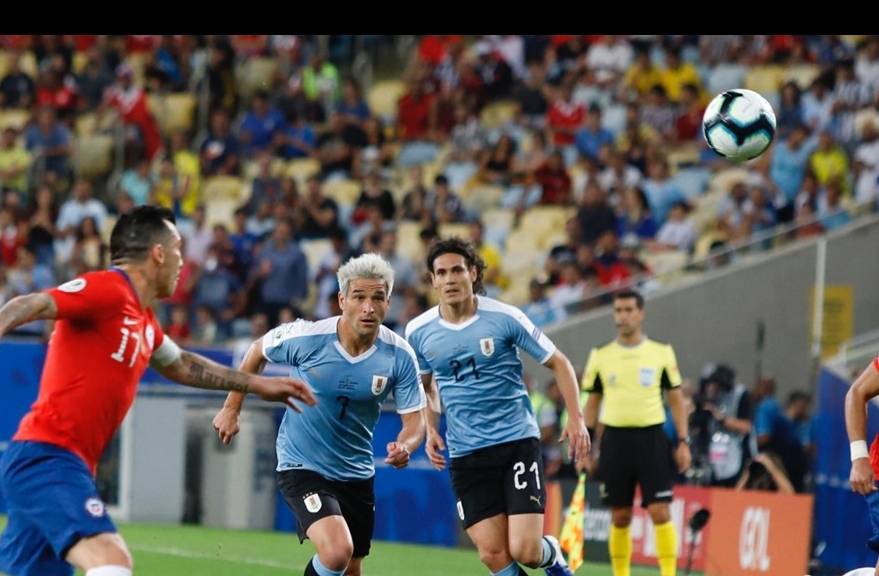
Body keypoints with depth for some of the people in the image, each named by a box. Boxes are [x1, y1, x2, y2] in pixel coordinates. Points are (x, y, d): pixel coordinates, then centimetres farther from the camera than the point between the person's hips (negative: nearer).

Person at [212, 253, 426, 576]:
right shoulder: (306, 338, -19)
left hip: (356, 474, 4)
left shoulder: (399, 355, -13)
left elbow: (414, 419, -6)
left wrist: (404, 447, -29)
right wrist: (232, 408, 6)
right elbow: (258, 352, 2)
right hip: (302, 467, -4)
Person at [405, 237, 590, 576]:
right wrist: (430, 430, 5)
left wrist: (576, 419, -5)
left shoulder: (505, 318, -8)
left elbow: (558, 363, 3)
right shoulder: (419, 331, 1)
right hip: (465, 455, 3)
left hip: (518, 442, -3)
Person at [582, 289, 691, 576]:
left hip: (652, 438, -1)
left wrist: (683, 442, 0)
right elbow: (592, 403, 12)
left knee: (660, 513, -9)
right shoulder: (601, 356, 6)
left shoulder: (662, 353, 4)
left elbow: (676, 399, 7)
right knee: (620, 517, 5)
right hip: (614, 439, 1)